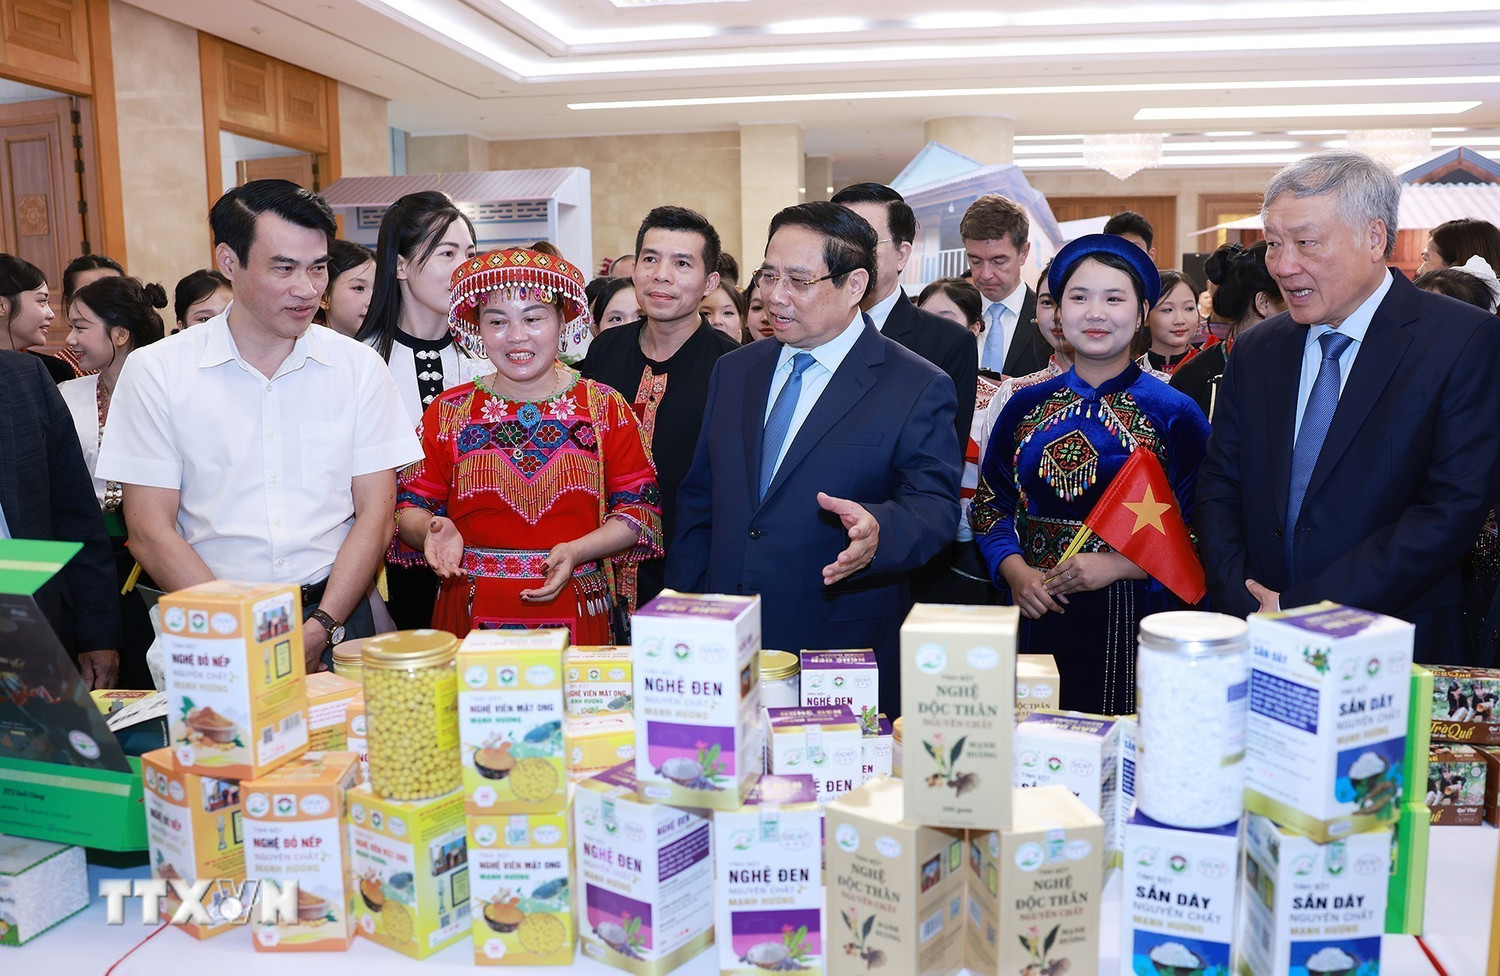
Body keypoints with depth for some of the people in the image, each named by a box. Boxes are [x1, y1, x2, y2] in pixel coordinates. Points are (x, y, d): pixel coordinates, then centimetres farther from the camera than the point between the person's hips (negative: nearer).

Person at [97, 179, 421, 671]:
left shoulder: (359, 366, 5)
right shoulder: (155, 370, 1)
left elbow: (374, 511, 3)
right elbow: (150, 533, -1)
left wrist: (320, 627, -10)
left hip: (336, 617, 1)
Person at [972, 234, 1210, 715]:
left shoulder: (1174, 414, -2)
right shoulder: (1026, 405, 7)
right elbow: (990, 504, 10)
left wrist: (1116, 566, -16)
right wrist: (1016, 572, -6)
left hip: (1132, 622, -2)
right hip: (1035, 618, 3)